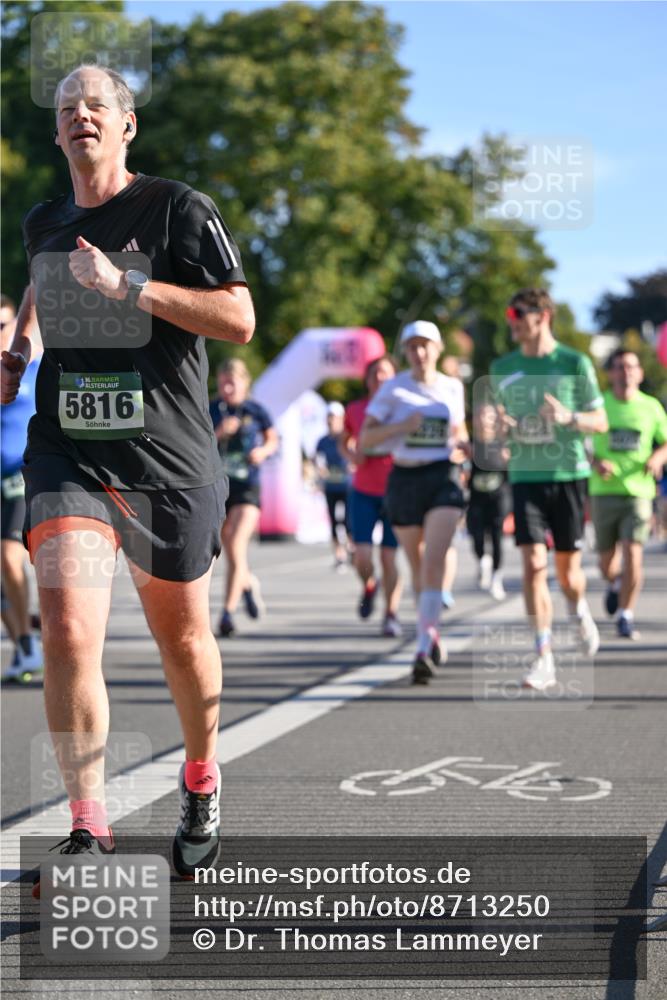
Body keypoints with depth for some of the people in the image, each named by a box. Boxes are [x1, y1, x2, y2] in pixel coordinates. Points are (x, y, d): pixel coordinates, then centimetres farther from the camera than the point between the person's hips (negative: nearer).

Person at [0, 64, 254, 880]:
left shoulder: (178, 210, -5)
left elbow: (238, 321, -14)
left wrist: (127, 285, -20)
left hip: (169, 461, -2)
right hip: (68, 458, 2)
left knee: (182, 637, 14)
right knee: (66, 634, -17)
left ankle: (200, 784, 40)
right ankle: (89, 830, -11)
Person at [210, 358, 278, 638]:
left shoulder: (256, 411, 0)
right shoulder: (211, 411, 2)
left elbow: (273, 439, 14)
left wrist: (263, 451, -7)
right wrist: (219, 433, -19)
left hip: (247, 488, -2)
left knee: (237, 548, -16)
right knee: (230, 552, 12)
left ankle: (228, 613, -16)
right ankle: (249, 584, 43)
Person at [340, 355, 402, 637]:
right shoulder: (355, 410, 4)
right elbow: (344, 443, 19)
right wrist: (351, 455, -3)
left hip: (394, 492, -1)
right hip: (363, 492, 1)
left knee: (389, 555, -2)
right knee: (362, 556, -8)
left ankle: (391, 614, 10)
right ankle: (369, 587, 25)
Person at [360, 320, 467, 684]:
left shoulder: (453, 388, 8)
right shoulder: (392, 390, 0)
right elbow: (364, 440, -5)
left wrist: (467, 446, 2)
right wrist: (402, 426, -18)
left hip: (443, 477, 0)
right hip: (404, 480, 0)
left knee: (433, 562, -18)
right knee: (417, 566, 9)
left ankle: (424, 648, -22)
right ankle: (431, 632, 32)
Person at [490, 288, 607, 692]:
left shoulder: (575, 363, -1)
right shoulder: (502, 368, 7)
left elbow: (601, 421, 2)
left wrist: (569, 417, -18)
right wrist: (497, 426, -7)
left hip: (568, 476, -2)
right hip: (525, 477, 2)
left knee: (568, 571, 4)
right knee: (533, 563, -12)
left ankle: (581, 613, 41)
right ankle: (544, 659, -8)